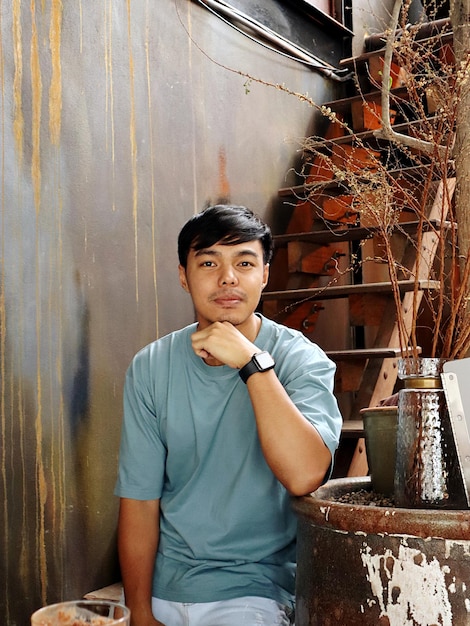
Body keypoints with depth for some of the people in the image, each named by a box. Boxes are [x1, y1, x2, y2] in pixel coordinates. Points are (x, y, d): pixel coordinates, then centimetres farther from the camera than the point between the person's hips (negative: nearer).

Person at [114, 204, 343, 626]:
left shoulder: (301, 359, -9)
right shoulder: (150, 368, -1)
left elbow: (304, 476, -25)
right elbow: (139, 500, -1)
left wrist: (252, 362, -26)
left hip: (255, 590, -3)